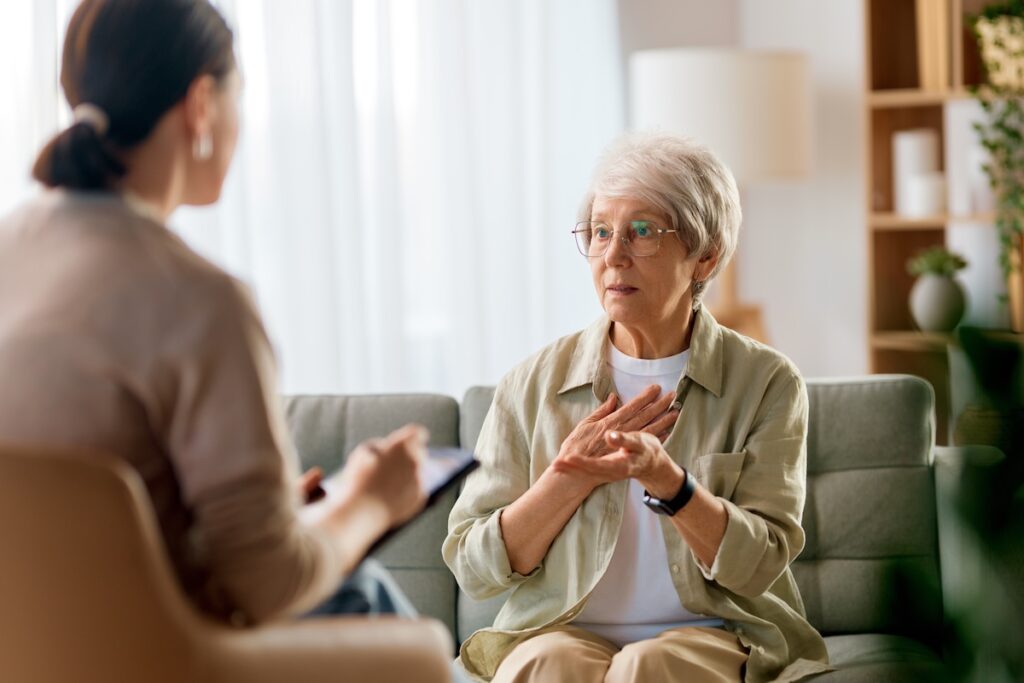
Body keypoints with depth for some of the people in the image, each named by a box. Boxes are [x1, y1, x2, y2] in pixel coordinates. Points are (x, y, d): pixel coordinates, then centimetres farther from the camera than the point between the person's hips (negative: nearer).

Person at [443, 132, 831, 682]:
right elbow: (473, 568, 0)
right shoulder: (534, 383, 4)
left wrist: (666, 480, -25)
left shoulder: (765, 382, 1)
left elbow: (757, 565, -8)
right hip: (561, 630, 1)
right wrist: (573, 477, -14)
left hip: (713, 633, -1)